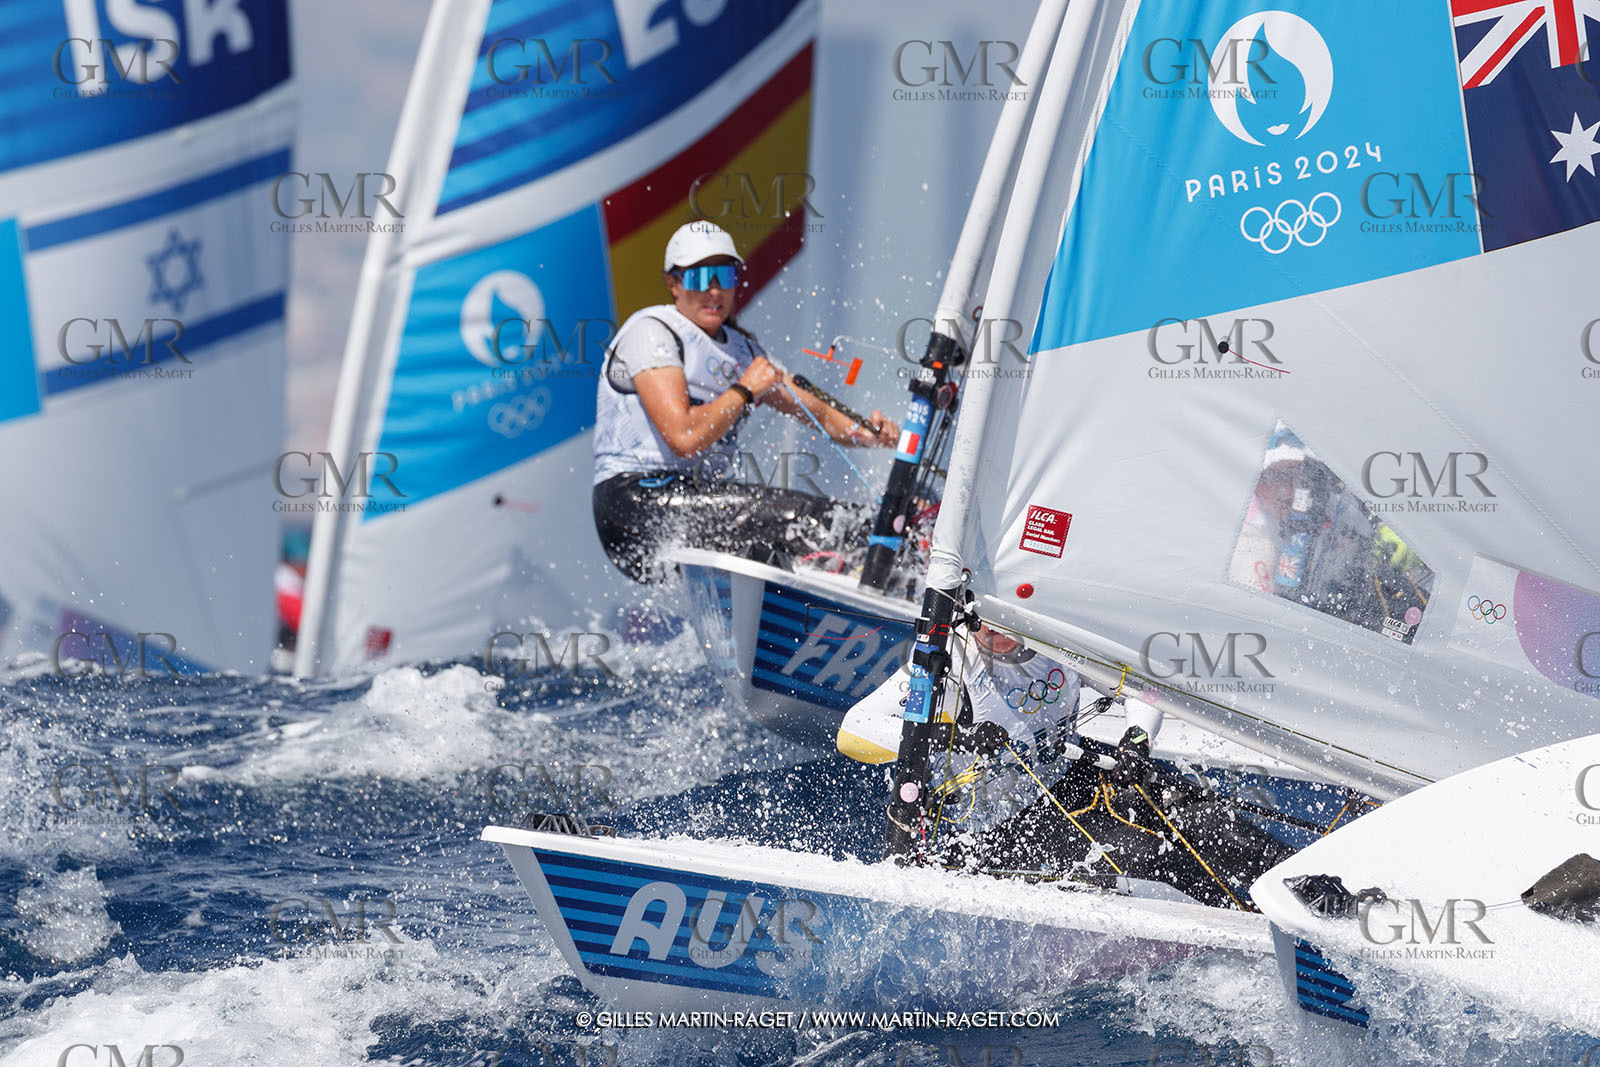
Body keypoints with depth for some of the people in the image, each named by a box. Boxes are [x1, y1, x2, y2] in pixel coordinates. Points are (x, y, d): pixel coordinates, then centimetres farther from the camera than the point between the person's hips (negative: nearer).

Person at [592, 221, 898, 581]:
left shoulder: (743, 348, 16)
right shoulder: (652, 331, -9)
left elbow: (817, 411, 15)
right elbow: (684, 437, -21)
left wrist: (866, 432, -7)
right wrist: (746, 390, -8)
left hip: (699, 497, 9)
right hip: (636, 500, -9)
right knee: (792, 514, -26)